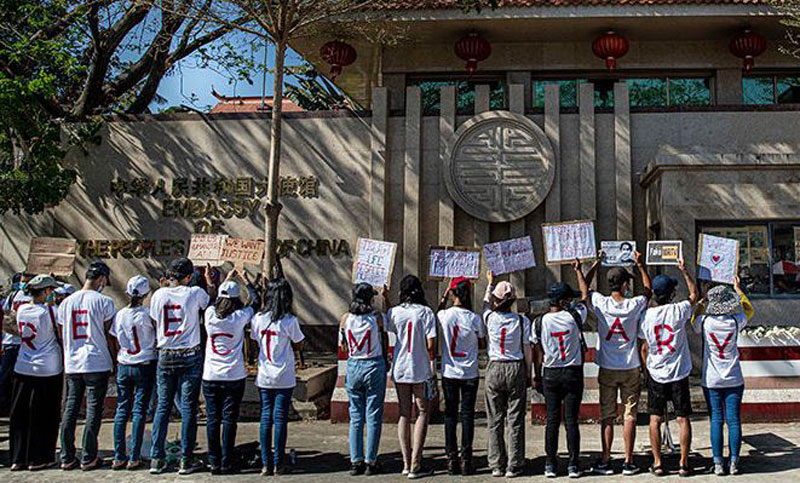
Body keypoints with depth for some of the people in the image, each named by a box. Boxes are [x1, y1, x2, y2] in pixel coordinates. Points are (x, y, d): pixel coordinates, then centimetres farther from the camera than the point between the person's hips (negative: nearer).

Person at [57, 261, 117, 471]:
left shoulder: (66, 302, 6)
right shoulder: (104, 301, -9)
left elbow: (62, 334, 12)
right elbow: (110, 334, -5)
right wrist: (114, 360, 5)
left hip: (71, 364, 5)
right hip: (97, 363, -5)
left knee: (70, 409, 12)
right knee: (94, 409, 3)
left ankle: (67, 458, 16)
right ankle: (88, 458, 6)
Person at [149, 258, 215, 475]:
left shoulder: (158, 295, -1)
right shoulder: (195, 293, -9)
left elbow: (154, 319, 10)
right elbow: (212, 301, 10)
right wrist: (210, 282, 25)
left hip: (165, 356, 3)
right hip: (190, 355, -3)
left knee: (163, 405, 11)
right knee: (188, 407, 2)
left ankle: (156, 458, 12)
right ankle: (186, 460, 6)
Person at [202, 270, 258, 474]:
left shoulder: (210, 315, -2)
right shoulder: (239, 317, -9)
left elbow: (215, 300, 20)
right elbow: (254, 302, 9)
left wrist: (227, 279, 30)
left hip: (210, 376, 3)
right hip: (234, 377, -2)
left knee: (212, 419, 8)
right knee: (229, 420, 3)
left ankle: (214, 462, 12)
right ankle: (226, 463, 6)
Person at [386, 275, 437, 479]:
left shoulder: (394, 312, -2)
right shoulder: (426, 312, -8)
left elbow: (386, 327, 18)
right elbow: (430, 345, -11)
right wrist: (432, 368, 0)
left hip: (400, 369, 3)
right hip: (420, 370, -3)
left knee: (404, 415, 12)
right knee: (422, 414, 6)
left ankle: (406, 463, 18)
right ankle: (415, 466, 3)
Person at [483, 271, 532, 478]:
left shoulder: (490, 318, -4)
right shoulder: (522, 321, -8)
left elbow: (486, 302, 19)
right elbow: (527, 349, -1)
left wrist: (490, 282, 35)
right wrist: (528, 373, 12)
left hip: (494, 369, 1)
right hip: (516, 369, -1)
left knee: (495, 420, 8)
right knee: (515, 420, 4)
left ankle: (496, 465, 12)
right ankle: (514, 466, 7)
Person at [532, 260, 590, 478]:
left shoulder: (539, 322, -5)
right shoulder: (574, 316, -7)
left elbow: (538, 355, 0)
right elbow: (585, 295, 11)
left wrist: (537, 377, 10)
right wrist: (578, 270, 21)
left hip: (550, 374, 1)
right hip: (573, 373, -1)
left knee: (552, 420, 6)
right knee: (571, 420, 3)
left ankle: (551, 465, 9)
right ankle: (573, 465, 7)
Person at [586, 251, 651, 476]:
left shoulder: (600, 304, -9)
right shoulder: (634, 305, -9)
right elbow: (648, 289, 13)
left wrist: (597, 263, 16)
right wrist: (640, 265, 17)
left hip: (607, 369, 1)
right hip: (631, 369, -1)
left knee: (607, 417, 6)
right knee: (629, 416, 6)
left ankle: (605, 461, 8)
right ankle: (628, 462, 9)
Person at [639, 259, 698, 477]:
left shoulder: (646, 315, -4)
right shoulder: (679, 310, -8)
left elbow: (644, 349, 3)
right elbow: (694, 294, 13)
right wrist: (684, 270, 20)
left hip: (655, 374, 1)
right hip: (679, 373, -1)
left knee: (655, 419, 7)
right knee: (683, 419, 7)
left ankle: (657, 463, 8)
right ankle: (684, 463, 9)